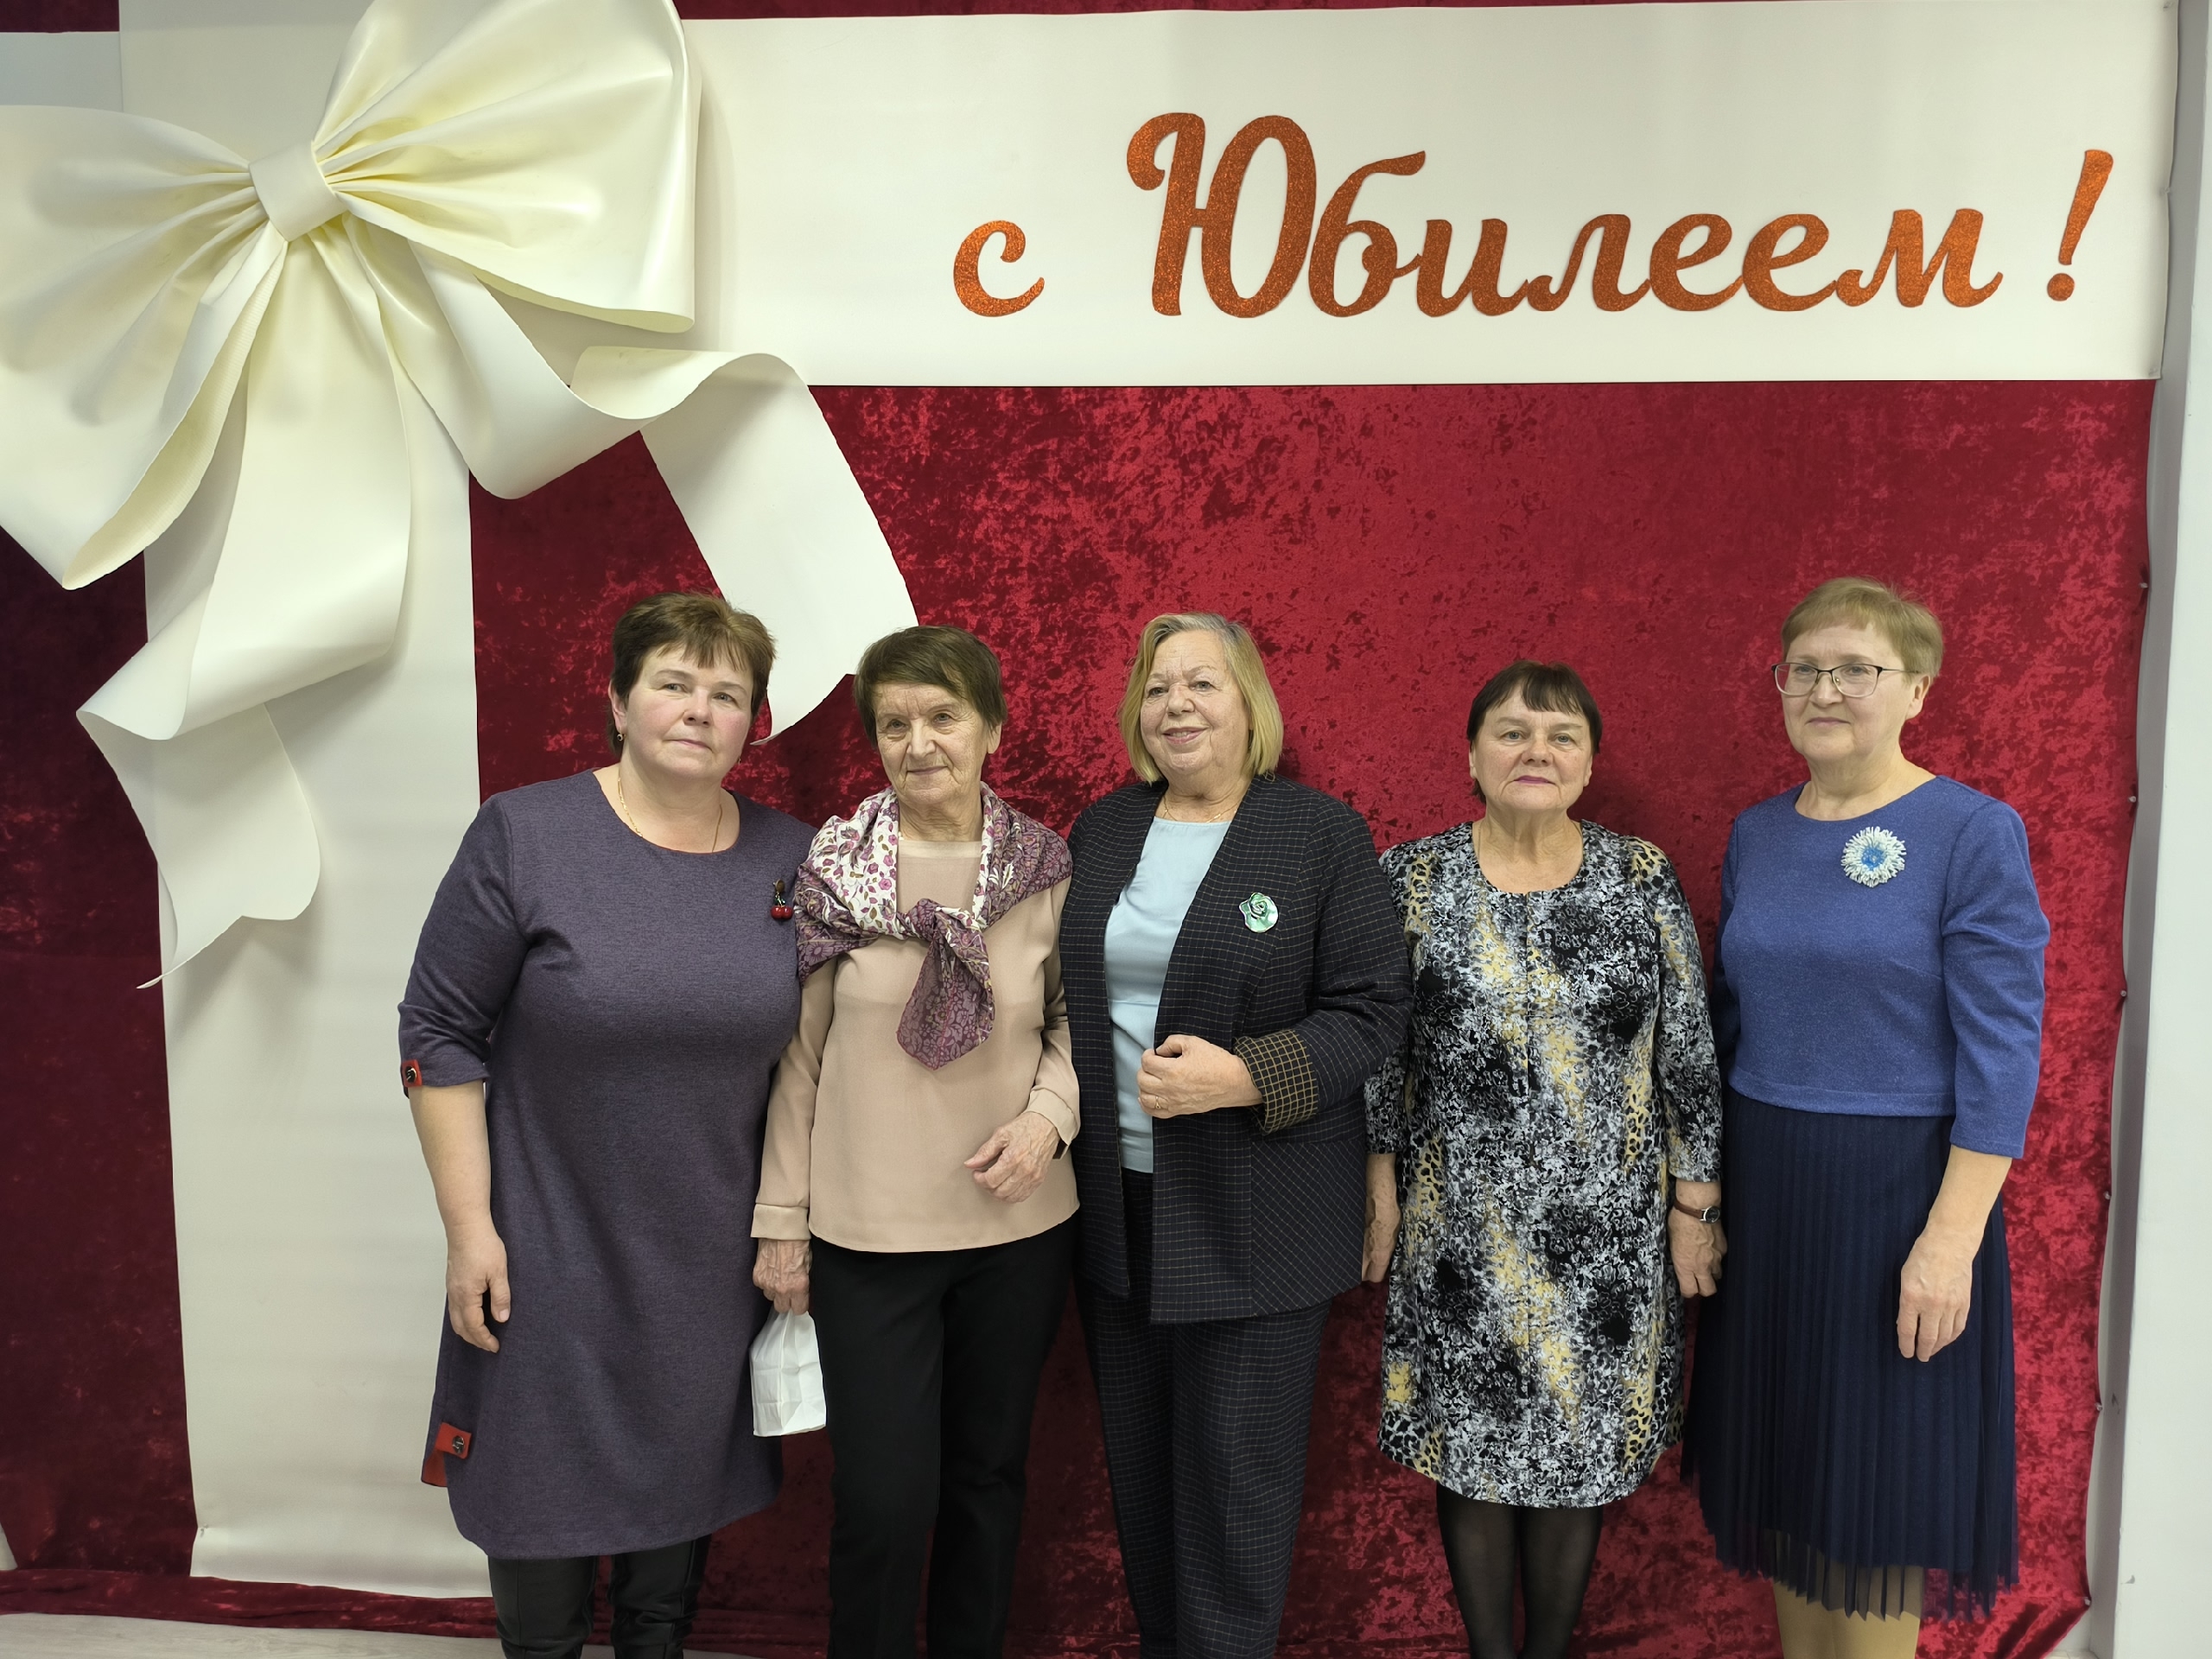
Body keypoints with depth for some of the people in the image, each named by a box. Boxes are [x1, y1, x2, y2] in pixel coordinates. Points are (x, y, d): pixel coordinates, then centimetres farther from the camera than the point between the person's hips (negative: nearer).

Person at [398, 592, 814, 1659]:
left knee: (684, 1488, 18)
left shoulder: (791, 861, -1)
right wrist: (469, 1228, -10)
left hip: (713, 1260, 3)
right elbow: (440, 1032, -8)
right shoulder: (524, 837, -10)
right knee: (541, 1493, 11)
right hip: (552, 1252, -2)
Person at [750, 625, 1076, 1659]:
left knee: (988, 1475, 18)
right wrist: (781, 1217, 0)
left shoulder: (1046, 870, -4)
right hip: (868, 1233, -2)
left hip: (1020, 1227, 2)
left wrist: (1050, 1113, -11)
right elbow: (796, 1052, -1)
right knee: (883, 1499, 2)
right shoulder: (832, 869, -6)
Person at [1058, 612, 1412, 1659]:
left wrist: (1243, 1077, -21)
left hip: (1256, 1211, -4)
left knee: (1235, 1476, 5)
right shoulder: (1102, 830, 8)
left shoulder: (1323, 835, -6)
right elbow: (1064, 990, 14)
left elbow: (1371, 1013, -10)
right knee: (1139, 1458, 16)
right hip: (1117, 1202, 5)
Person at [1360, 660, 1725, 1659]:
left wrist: (1693, 1204, 1)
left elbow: (1687, 1054, 2)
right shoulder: (1412, 880, -2)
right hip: (1460, 1230, 0)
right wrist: (1381, 1190, 0)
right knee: (1472, 1447, 10)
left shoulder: (1643, 880, -1)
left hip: (1607, 1232, 1)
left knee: (1581, 1455, 12)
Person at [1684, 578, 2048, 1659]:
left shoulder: (1973, 833, -11)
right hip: (1760, 1186, 5)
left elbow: (2002, 1053, -13)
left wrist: (1951, 1239, -18)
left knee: (1875, 1487, 8)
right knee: (1782, 1465, 16)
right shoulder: (1757, 833, 5)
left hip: (1893, 1191, -5)